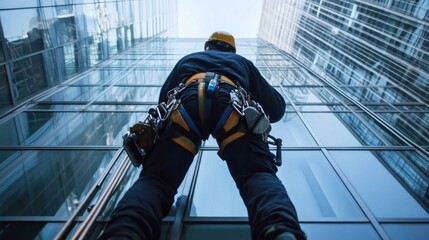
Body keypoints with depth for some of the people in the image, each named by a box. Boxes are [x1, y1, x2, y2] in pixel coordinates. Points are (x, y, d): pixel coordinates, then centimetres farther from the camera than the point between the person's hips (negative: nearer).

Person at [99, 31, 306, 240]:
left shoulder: (187, 59, 43)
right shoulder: (242, 62, 41)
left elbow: (163, 100, 38)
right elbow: (277, 108, 38)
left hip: (187, 103, 1)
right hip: (231, 104, 0)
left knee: (156, 178, -3)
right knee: (259, 175, -8)